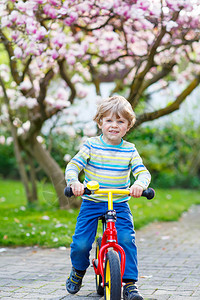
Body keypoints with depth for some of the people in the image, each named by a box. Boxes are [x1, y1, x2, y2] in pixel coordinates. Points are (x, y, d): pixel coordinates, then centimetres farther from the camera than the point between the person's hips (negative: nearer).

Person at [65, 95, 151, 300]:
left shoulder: (129, 150, 1)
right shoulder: (91, 145, -4)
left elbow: (143, 172, -7)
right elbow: (72, 166, -9)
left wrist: (139, 184, -30)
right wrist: (74, 182, -31)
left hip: (120, 205, 1)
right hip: (91, 202, -1)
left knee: (127, 239, -19)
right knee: (81, 244, -11)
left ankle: (130, 283, -5)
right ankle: (78, 271, 23)